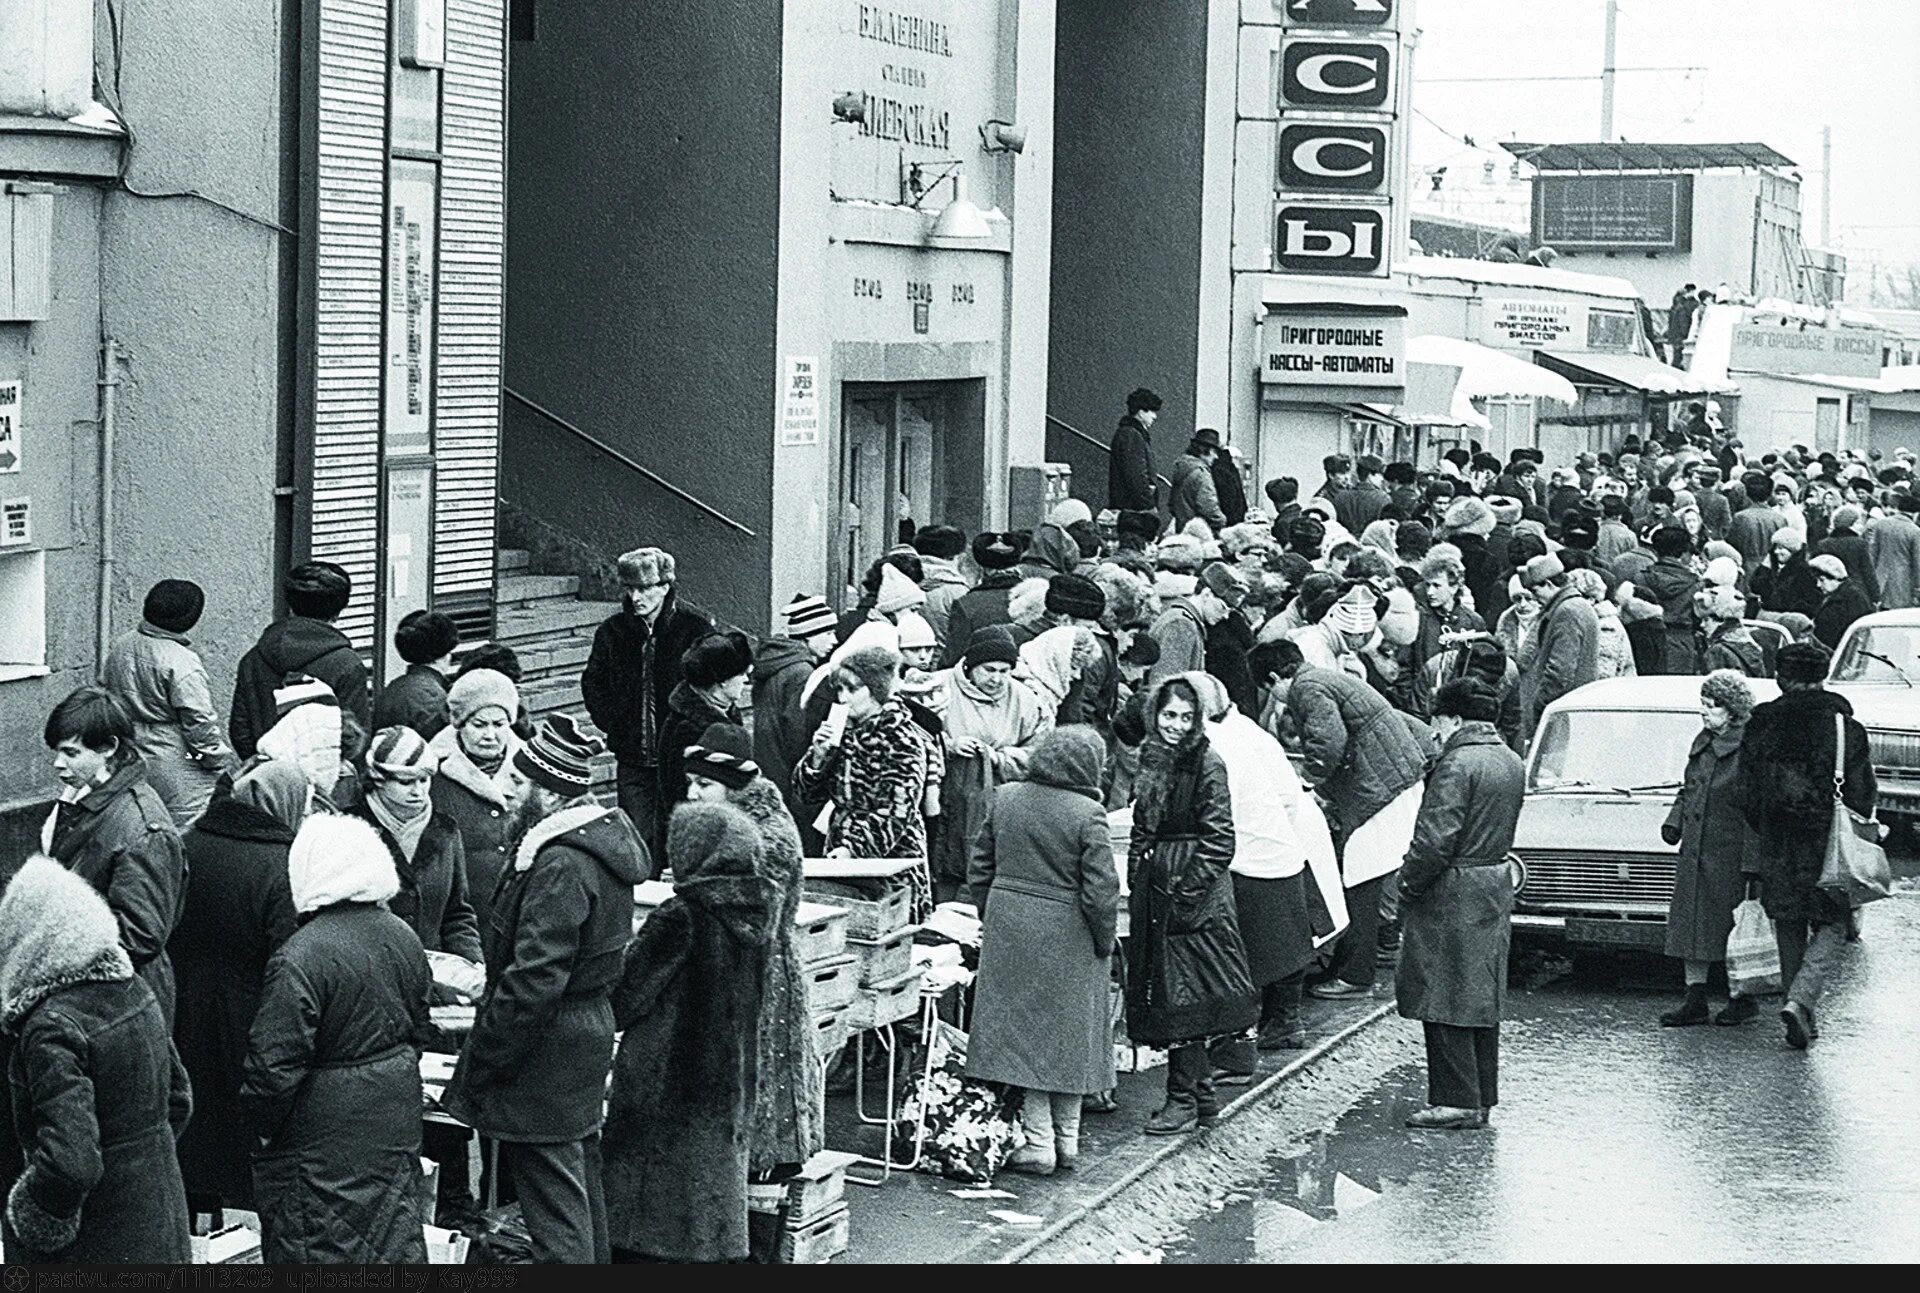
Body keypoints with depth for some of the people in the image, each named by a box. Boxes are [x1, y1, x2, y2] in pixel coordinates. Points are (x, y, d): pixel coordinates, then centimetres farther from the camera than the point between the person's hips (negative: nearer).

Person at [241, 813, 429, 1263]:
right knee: (397, 1236, 17)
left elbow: (275, 1065, -21)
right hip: (396, 1122, 7)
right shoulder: (405, 939, 2)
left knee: (318, 1246, 3)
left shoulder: (300, 959, -22)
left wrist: (261, 1124, -5)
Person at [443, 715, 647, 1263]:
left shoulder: (560, 866, -24)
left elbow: (535, 979, -25)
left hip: (548, 1049, -10)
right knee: (580, 1182, 21)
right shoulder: (609, 837, 7)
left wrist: (481, 1064, -17)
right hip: (592, 1025, 10)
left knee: (554, 1204, -3)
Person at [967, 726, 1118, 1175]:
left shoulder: (1005, 798, 1)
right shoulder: (1087, 814, -15)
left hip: (1008, 931, 3)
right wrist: (1105, 943, -1)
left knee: (1024, 1029, 8)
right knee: (1067, 1034, 11)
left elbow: (979, 869, 8)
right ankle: (1066, 1140, 20)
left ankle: (1038, 1143, 7)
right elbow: (1100, 890, -15)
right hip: (1067, 937, -3)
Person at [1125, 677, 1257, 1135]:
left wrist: (1188, 889, -17)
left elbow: (1219, 841, -14)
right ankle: (1202, 1093, 20)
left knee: (1183, 993, -6)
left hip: (1195, 892, -8)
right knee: (1165, 990, 10)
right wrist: (1136, 878, 11)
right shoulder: (1151, 760, 10)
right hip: (1152, 888, 8)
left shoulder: (1206, 765, -11)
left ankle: (1184, 1100, 0)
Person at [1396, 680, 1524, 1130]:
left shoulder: (1457, 764, -17)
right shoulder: (1512, 763, 11)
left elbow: (1436, 839, -21)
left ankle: (1457, 1101, -4)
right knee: (1482, 998, 14)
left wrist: (1408, 885, -11)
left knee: (1445, 998, -3)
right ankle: (1482, 1096, 19)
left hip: (1453, 894, -9)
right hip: (1496, 887, 9)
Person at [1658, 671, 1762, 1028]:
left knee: (1732, 925, 2)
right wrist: (1674, 823, 8)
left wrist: (1752, 862, -19)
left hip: (1731, 854, -8)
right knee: (1692, 922, 7)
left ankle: (1743, 998, 15)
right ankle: (1695, 1000, 13)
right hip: (1695, 851, 8)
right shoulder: (1702, 743, 11)